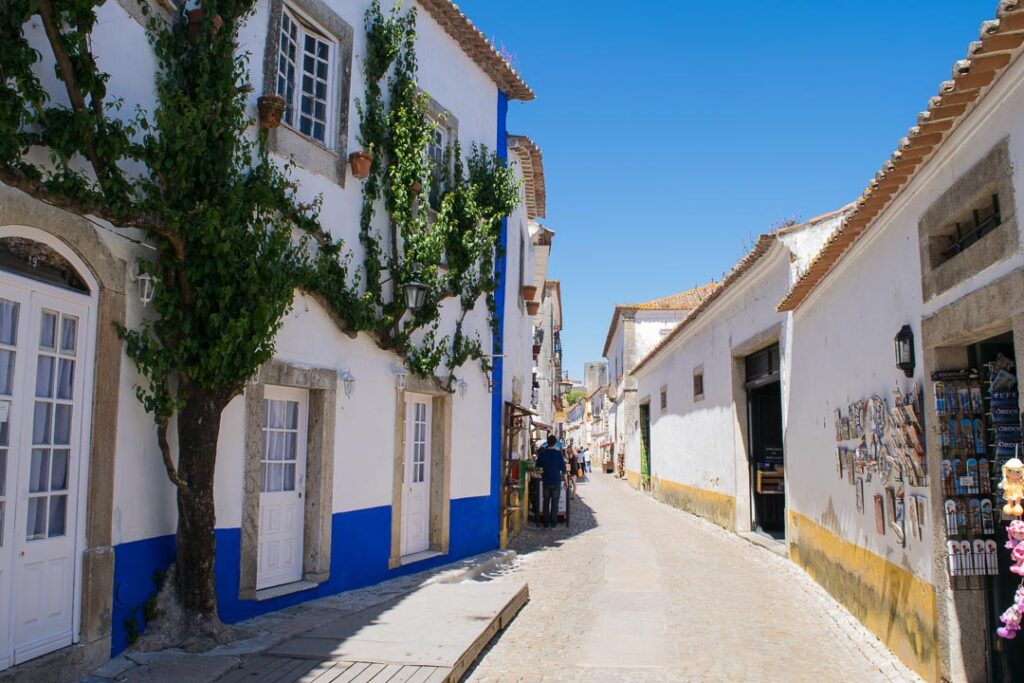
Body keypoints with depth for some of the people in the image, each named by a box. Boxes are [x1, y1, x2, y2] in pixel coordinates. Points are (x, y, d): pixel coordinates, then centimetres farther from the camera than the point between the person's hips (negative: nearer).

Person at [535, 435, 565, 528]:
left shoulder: (542, 453, -3)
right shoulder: (559, 453, -9)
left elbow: (538, 465, 9)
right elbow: (563, 468, -7)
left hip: (546, 481, 2)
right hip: (556, 481, -2)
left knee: (545, 502, 10)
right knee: (555, 502, 6)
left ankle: (545, 522, 12)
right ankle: (553, 522, 7)